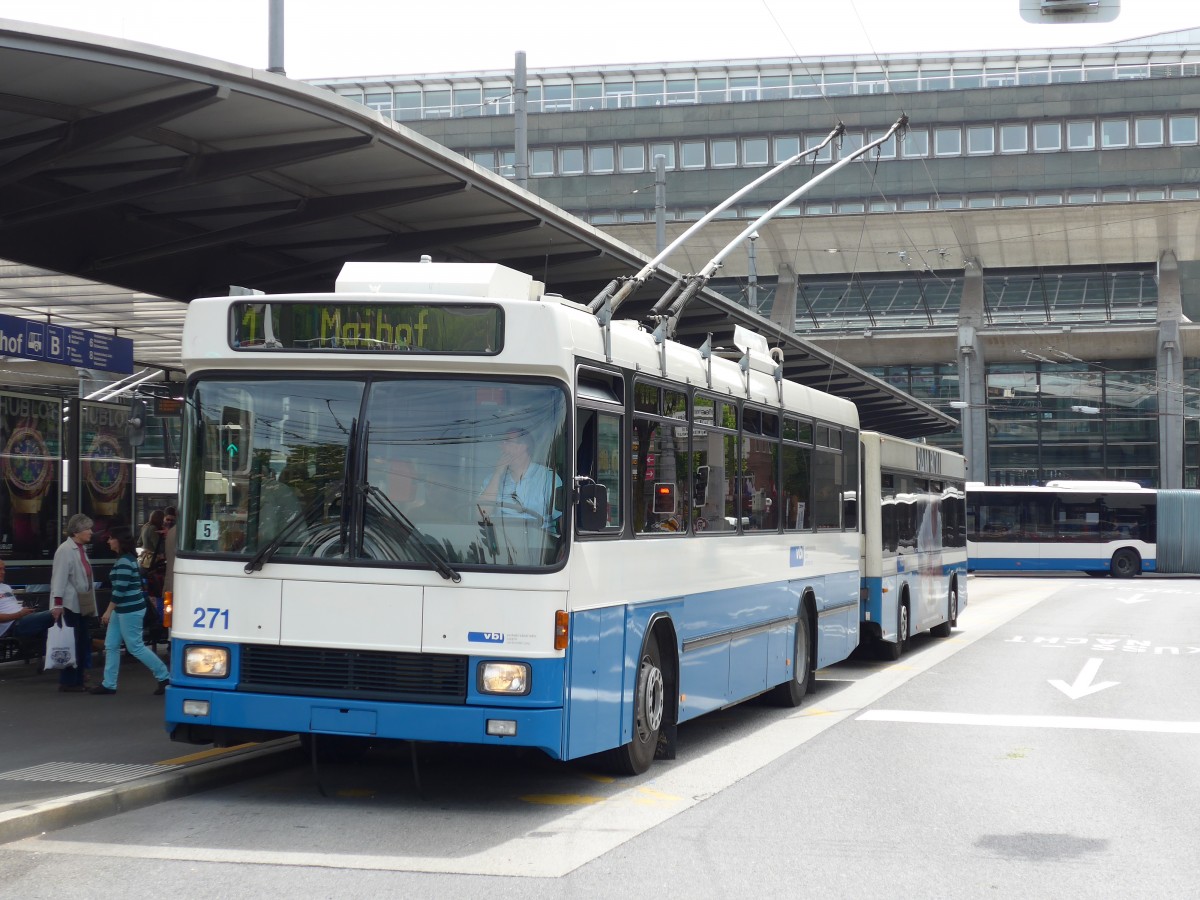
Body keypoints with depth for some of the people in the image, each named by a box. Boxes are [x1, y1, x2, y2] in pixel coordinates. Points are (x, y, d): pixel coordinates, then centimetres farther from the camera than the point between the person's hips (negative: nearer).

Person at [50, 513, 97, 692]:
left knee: (83, 643, 9)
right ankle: (68, 682, 1)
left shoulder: (81, 549, 14)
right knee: (71, 644, -6)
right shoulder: (65, 550, -13)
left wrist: (91, 604, 20)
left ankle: (78, 679, 16)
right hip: (71, 605, -9)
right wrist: (57, 603, -22)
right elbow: (59, 578, -18)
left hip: (83, 604, 9)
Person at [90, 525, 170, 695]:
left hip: (130, 610, -10)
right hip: (122, 609, 10)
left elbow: (120, 589, -22)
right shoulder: (126, 559, 13)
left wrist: (109, 610, -18)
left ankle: (164, 676, 5)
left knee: (135, 647, -3)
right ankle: (109, 684, 14)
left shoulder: (125, 562, -19)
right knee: (111, 646, 10)